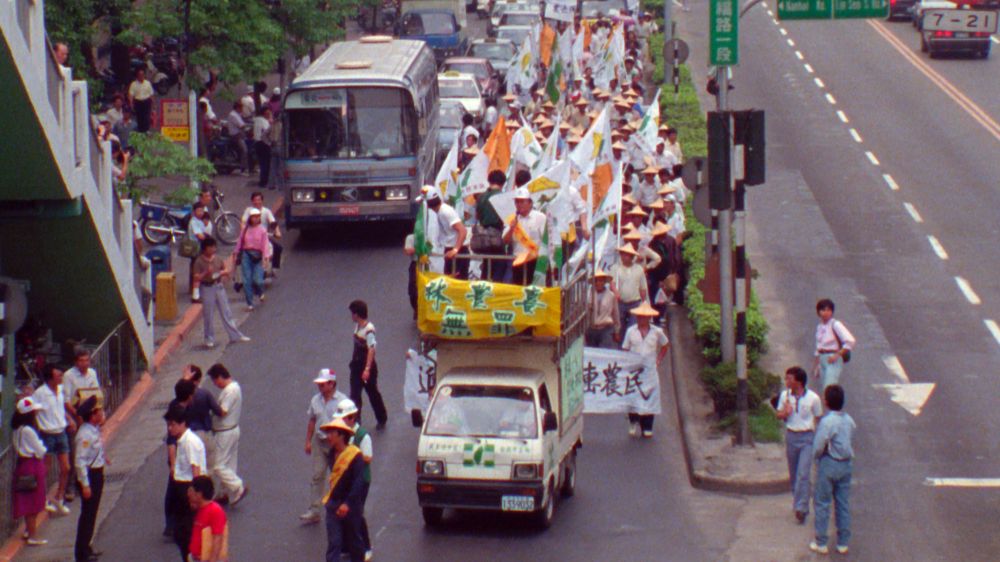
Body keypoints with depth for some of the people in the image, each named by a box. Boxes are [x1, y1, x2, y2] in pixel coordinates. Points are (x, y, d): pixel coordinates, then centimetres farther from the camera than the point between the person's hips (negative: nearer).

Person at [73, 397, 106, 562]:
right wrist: (85, 485, -25)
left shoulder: (94, 430, 6)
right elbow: (80, 461, -25)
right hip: (89, 475, -10)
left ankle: (86, 547, 31)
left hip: (97, 473, 10)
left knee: (91, 513, 19)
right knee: (87, 514, -3)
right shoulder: (85, 434, -24)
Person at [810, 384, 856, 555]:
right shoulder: (849, 420, 0)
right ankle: (843, 542, 17)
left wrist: (817, 457, 1)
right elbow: (851, 442, 7)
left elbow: (819, 446, -18)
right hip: (847, 464, 6)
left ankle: (821, 543, 8)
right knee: (843, 503, 12)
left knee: (822, 503, 5)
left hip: (829, 464, -6)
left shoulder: (827, 421, -21)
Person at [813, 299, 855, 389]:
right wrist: (815, 366, 20)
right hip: (822, 360, 7)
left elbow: (850, 341, -19)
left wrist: (837, 355, -17)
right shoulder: (819, 327, 11)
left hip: (833, 361, -7)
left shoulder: (835, 324, -10)